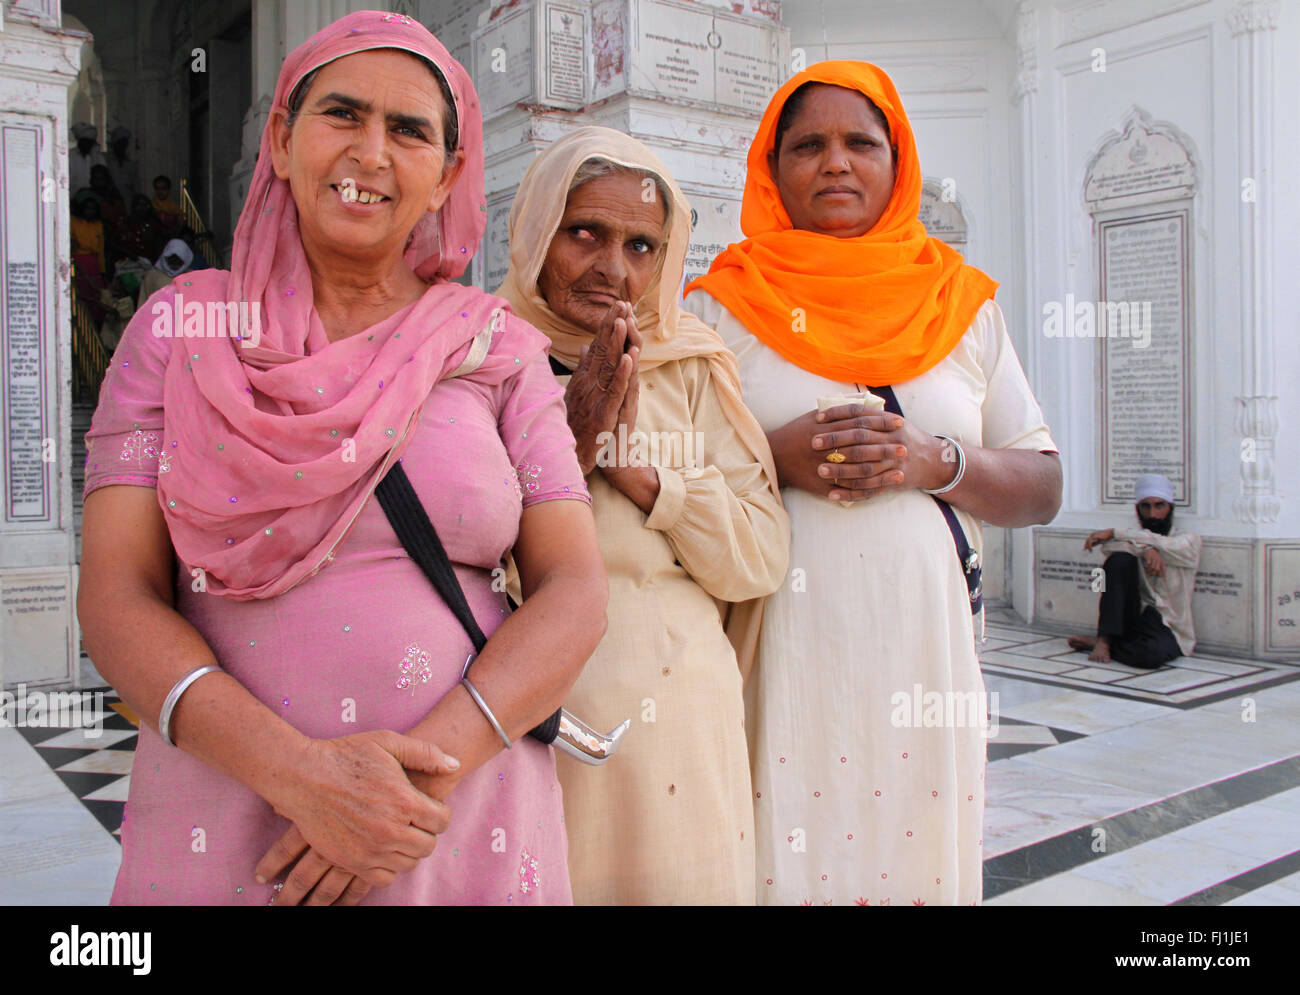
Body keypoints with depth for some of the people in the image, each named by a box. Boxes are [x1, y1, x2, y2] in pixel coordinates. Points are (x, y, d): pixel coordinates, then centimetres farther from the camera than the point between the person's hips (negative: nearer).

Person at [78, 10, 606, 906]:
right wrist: (296, 770, -18)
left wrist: (433, 765, -18)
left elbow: (575, 592, -4)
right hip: (220, 835, 0)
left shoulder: (497, 351, 2)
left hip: (470, 836, 1)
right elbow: (115, 596, -4)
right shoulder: (181, 327, 3)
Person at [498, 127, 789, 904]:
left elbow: (763, 564, 0)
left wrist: (640, 470, -11)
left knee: (684, 879, 9)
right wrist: (572, 445, -15)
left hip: (682, 729, 2)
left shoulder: (693, 370, 7)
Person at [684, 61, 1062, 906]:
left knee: (914, 854, 5)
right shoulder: (720, 305, 5)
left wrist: (937, 462, -9)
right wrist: (772, 457, -13)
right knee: (777, 858, -1)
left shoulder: (964, 305, 11)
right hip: (773, 647, -2)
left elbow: (1043, 489, 9)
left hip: (923, 650, 2)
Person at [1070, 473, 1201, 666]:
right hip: (1135, 618, 2)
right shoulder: (1134, 538, 10)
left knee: (1154, 652, -39)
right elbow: (1109, 546, -14)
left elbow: (1160, 544, -18)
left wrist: (1113, 533, -16)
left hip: (1169, 630, -2)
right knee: (1121, 559, -23)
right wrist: (1144, 549, -31)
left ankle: (1096, 642, -9)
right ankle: (1105, 639, -21)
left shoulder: (1190, 541, 4)